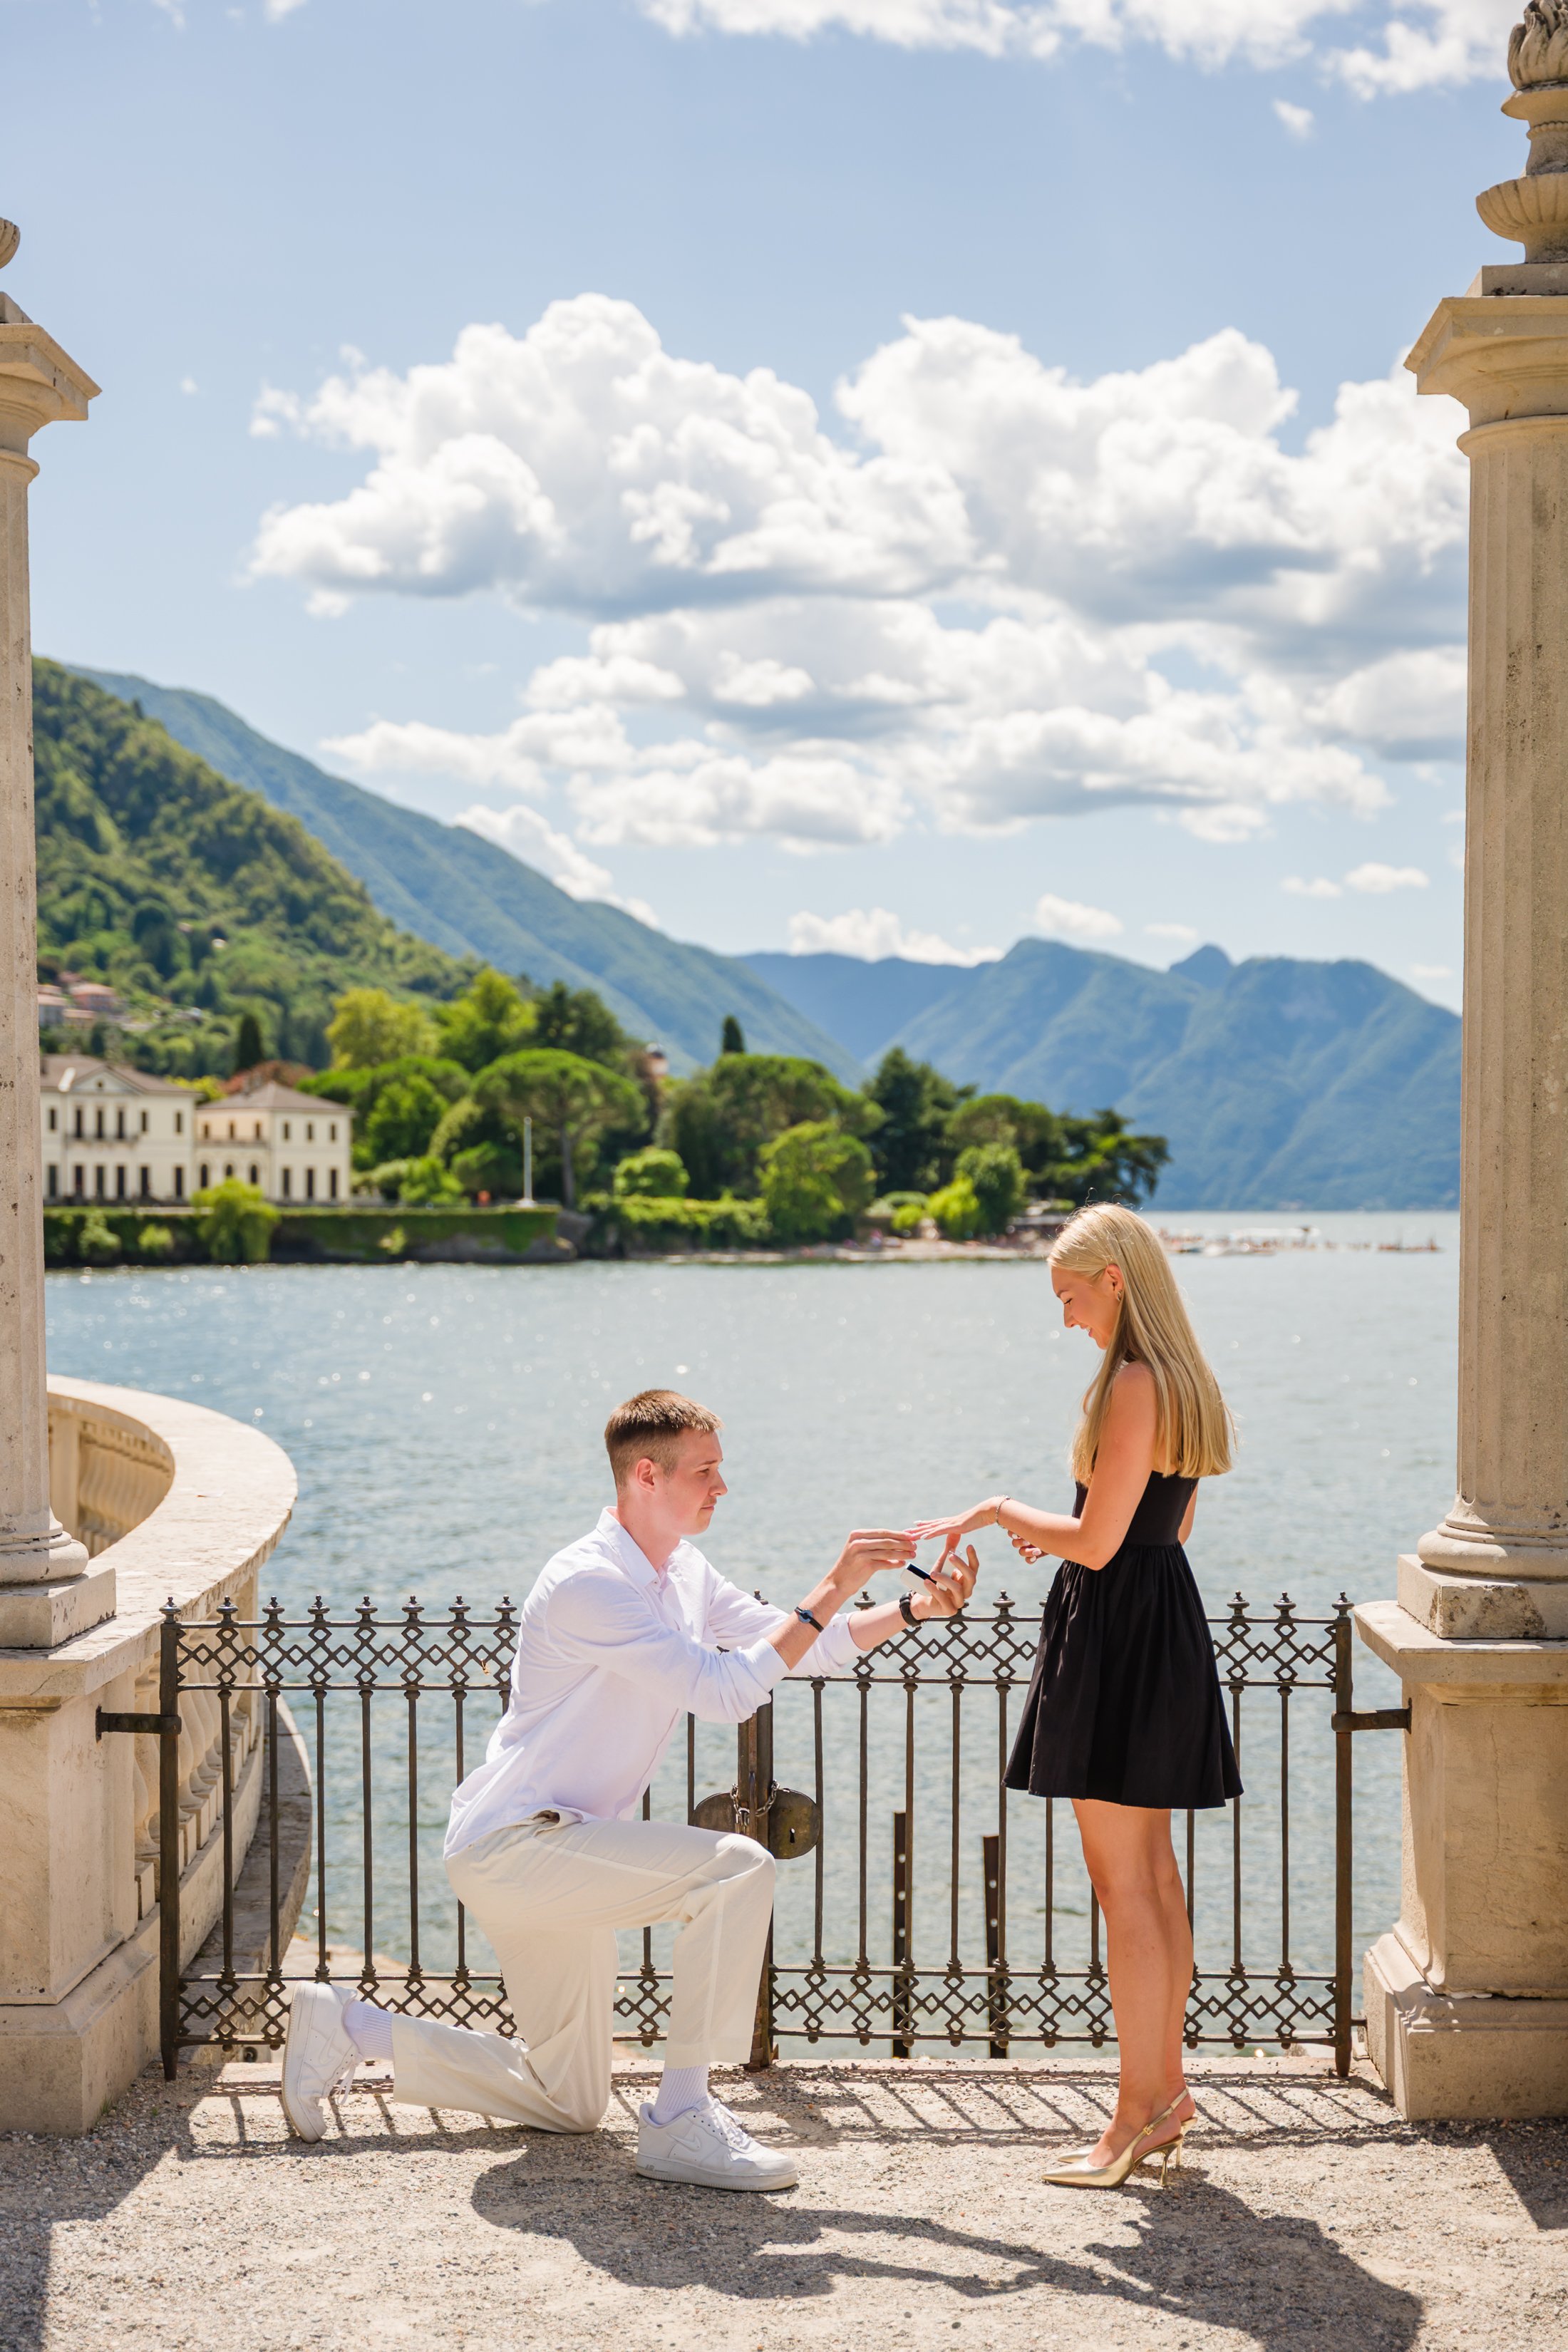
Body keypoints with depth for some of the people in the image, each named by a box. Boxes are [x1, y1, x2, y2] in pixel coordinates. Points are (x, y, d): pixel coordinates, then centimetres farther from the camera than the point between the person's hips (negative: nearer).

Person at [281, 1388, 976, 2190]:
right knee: (735, 1868, -27)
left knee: (568, 2104, 18)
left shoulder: (684, 1574, 10)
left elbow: (805, 1649, 13)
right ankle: (679, 2118, -20)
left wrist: (916, 1608, 0)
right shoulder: (588, 1583, -20)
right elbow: (726, 1691, -26)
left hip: (556, 1851, 10)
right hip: (509, 1848, -10)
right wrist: (833, 1589, -25)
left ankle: (349, 2027, 23)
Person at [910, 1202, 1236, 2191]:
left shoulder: (1134, 1387, -19)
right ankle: (1166, 2082, 21)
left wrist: (1003, 1511, -6)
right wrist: (1050, 1532, 20)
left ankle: (1139, 2110, 1)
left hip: (1118, 1631, -10)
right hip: (1166, 1619, 10)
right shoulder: (1185, 1382, 12)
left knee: (1121, 1881, -4)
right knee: (1153, 1869, 14)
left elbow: (1096, 1542, -20)